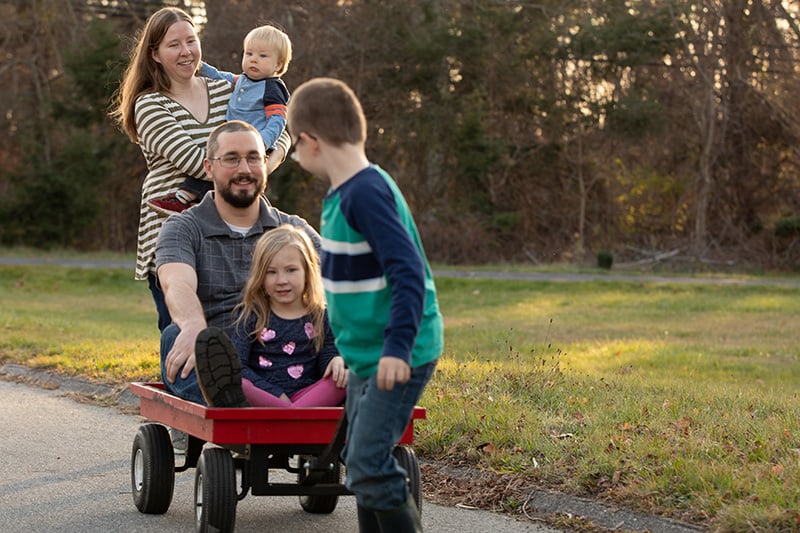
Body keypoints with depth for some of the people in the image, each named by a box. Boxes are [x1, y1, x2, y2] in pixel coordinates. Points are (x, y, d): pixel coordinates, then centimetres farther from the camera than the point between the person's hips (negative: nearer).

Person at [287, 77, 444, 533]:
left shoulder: (366, 193, -20)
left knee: (369, 463, -15)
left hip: (399, 358, -10)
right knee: (361, 463, 14)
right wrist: (347, 348, 29)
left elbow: (408, 271, -27)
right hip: (366, 354, 10)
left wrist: (398, 346, -33)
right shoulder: (344, 193, 11)